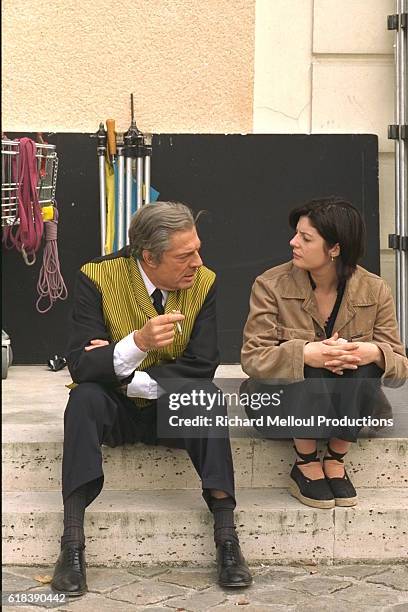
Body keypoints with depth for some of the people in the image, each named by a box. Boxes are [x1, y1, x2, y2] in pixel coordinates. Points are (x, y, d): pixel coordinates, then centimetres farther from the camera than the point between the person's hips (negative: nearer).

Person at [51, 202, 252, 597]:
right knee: (85, 397, -32)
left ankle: (226, 533, -31)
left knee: (206, 393, -30)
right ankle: (72, 545, -34)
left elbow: (201, 366, -13)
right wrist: (138, 342, -38)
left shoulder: (203, 282, -7)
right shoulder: (98, 278, -13)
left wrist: (134, 380, -21)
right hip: (112, 409, -1)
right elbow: (80, 366, -22)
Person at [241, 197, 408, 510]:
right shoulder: (271, 285, -11)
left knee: (364, 366, -28)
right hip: (283, 401, -1)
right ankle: (305, 466, -14)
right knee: (308, 372, -33)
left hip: (347, 406, 2)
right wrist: (305, 354, -37)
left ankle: (335, 461, -14)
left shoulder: (374, 291, -7)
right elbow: (252, 358, -19)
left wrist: (375, 353, -31)